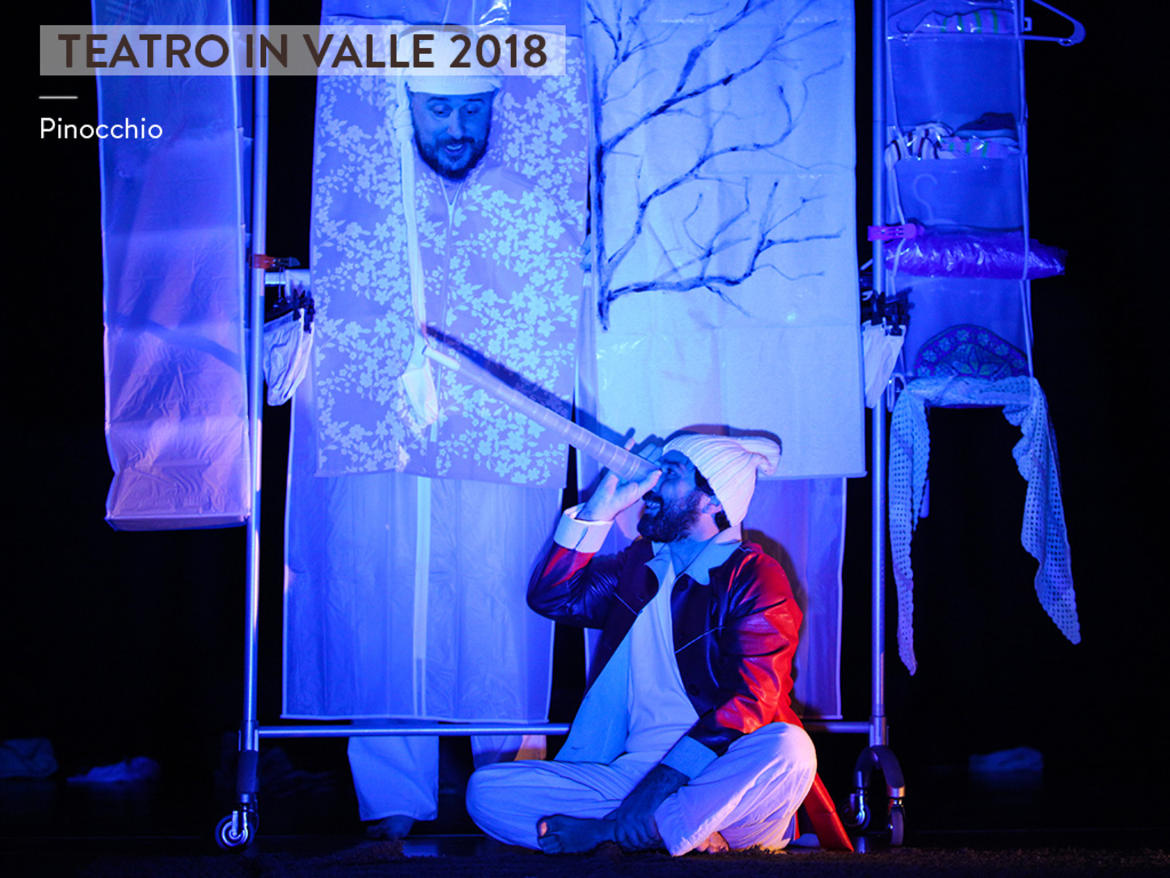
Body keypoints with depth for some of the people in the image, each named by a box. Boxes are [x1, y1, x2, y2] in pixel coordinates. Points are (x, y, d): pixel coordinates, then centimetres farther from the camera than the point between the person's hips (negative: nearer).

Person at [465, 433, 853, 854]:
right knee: (485, 790, -17)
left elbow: (751, 701, -12)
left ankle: (610, 830, -29)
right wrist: (601, 507, 5)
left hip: (719, 783, -4)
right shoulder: (640, 562, 20)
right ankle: (687, 832, -21)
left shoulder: (754, 578, 0)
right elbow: (550, 597, 11)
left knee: (789, 748, -37)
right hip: (631, 772, 4)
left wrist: (666, 779, -23)